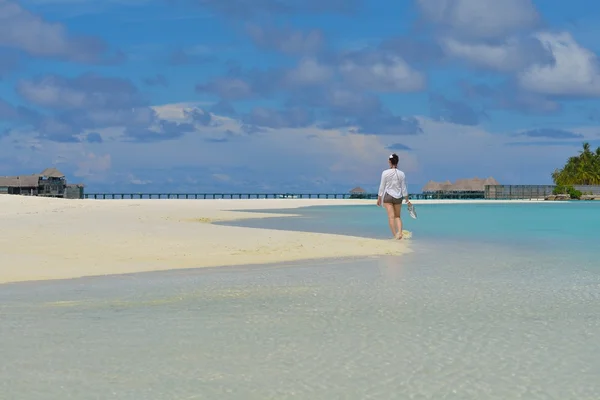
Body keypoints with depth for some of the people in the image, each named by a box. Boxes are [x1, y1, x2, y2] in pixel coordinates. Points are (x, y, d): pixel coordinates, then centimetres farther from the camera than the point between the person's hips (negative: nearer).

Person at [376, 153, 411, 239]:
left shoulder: (385, 173, -9)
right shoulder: (401, 174, -2)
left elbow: (382, 187, -5)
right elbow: (404, 188, 2)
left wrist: (379, 198, 3)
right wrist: (407, 199, 11)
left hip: (388, 196, -3)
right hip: (398, 197, 3)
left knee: (391, 216, -1)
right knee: (398, 216, 15)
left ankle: (395, 235, -5)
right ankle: (400, 232, -3)